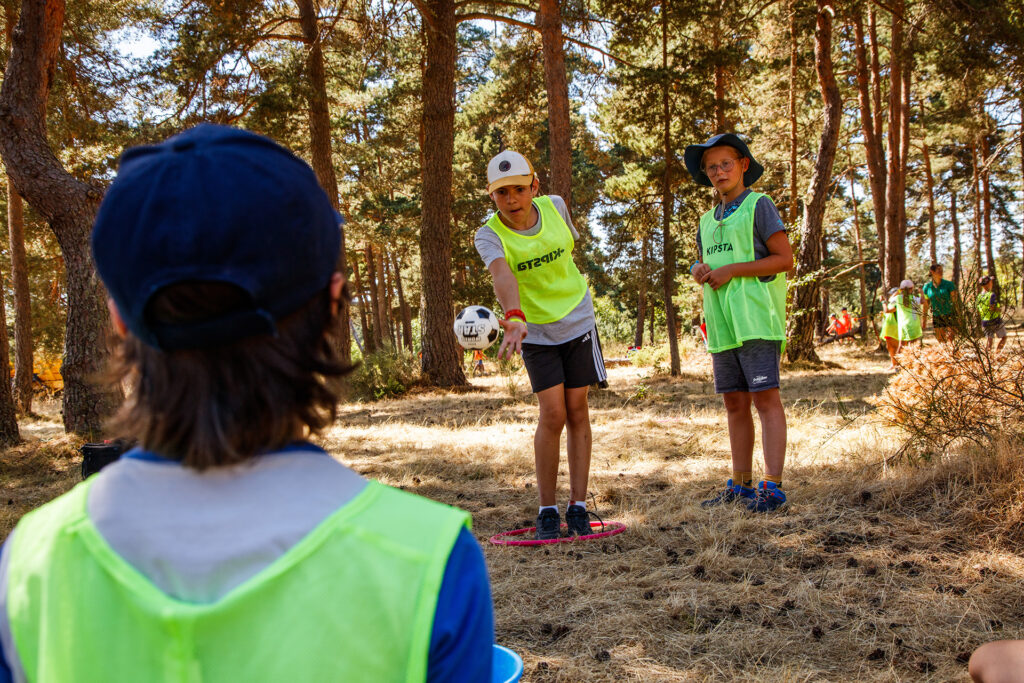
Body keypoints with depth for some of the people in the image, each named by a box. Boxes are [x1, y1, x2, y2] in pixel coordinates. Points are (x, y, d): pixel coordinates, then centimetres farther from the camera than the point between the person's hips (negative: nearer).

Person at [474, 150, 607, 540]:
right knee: (552, 416, -9)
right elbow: (503, 276, -41)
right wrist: (514, 318, -58)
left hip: (577, 321, 2)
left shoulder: (555, 206, -9)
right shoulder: (489, 235, -20)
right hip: (535, 331, -2)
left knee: (577, 411, 2)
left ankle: (577, 506, 10)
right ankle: (547, 510, 5)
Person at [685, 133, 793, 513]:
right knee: (734, 403, 8)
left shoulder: (758, 206, 0)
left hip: (756, 319, -7)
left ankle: (772, 487, -9)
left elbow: (785, 258, -7)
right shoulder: (708, 221, 20)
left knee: (765, 398, -9)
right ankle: (741, 485, 13)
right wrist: (699, 272, 5)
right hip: (722, 324, 7)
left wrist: (731, 270, -12)